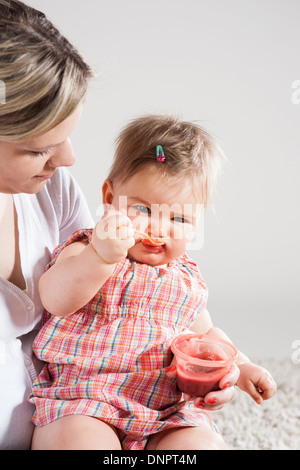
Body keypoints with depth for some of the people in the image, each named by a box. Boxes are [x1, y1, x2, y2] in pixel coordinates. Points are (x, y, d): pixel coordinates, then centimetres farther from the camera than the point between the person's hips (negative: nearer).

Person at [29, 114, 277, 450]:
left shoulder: (187, 281, 13)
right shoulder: (84, 253, -1)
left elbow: (205, 333, 31)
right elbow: (56, 300, -22)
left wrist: (240, 367, 17)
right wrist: (101, 256, -38)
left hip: (167, 414, 5)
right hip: (81, 401, -4)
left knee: (202, 444, -20)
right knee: (81, 440, -33)